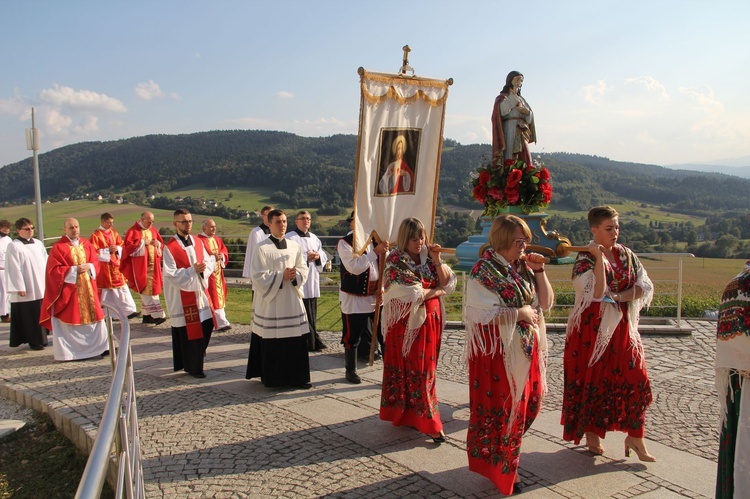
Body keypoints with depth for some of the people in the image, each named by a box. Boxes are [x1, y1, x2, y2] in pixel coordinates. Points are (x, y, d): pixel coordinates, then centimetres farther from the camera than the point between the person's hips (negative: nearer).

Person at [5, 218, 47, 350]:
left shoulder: (38, 244, 12)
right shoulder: (13, 246, -6)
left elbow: (45, 263, 14)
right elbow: (14, 269, -11)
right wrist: (19, 287, -15)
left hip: (41, 288, 6)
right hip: (26, 290, -6)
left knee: (42, 313, 9)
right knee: (30, 316, -2)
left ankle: (41, 339, 20)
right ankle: (34, 341, 7)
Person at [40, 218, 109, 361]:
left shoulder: (86, 244, 9)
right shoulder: (58, 247, -6)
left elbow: (95, 261, 11)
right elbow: (54, 269, -10)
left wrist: (89, 267, -11)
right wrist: (74, 270, -17)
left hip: (88, 288, 5)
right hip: (69, 289, -4)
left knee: (93, 316, 6)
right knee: (70, 319, -1)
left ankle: (100, 346, 15)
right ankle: (70, 351, 7)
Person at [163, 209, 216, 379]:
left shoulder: (198, 243, 7)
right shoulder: (169, 248, -12)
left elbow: (210, 262, 10)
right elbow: (170, 274, -16)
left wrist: (204, 268, -12)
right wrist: (192, 270, -22)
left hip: (201, 291, 7)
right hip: (182, 295, -6)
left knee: (206, 325, 11)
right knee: (187, 331, 0)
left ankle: (196, 356, 34)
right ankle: (192, 366, 13)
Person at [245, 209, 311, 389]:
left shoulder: (294, 246, 9)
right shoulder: (262, 248, -7)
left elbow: (303, 268, 12)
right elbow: (258, 276, -10)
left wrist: (295, 275, -9)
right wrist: (281, 276, -17)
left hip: (292, 300, 5)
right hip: (270, 301, -5)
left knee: (296, 340, 4)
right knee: (271, 342, 0)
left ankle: (296, 376, 16)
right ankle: (270, 377, 15)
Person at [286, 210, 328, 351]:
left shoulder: (314, 238, 17)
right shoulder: (290, 238, -6)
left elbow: (324, 255, 19)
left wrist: (318, 256, -3)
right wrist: (306, 257, -15)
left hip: (313, 280, 7)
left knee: (312, 312, 11)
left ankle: (313, 340, 20)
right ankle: (310, 342, 2)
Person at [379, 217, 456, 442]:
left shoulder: (427, 256, 7)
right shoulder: (395, 261, -9)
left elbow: (448, 282, 2)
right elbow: (413, 294, -16)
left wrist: (437, 260, -9)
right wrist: (437, 290, -6)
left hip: (431, 320, 6)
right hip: (408, 322, -6)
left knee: (426, 368, 10)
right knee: (417, 370, -2)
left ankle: (408, 414, 23)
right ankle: (429, 423, 6)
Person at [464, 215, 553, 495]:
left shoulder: (524, 267, 8)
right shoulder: (484, 271, -13)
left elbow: (545, 303, 8)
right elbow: (480, 313, -20)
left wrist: (539, 272, -4)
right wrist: (519, 313, -17)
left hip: (526, 348, 7)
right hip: (497, 351, -7)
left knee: (529, 404, 15)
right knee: (501, 409, 4)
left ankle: (507, 453, 38)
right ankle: (501, 470, 24)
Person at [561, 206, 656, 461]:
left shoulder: (626, 255, 6)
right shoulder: (585, 258, -10)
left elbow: (645, 287, -1)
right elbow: (596, 292, -24)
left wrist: (619, 297, -14)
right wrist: (599, 258, -27)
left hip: (622, 326, 5)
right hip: (593, 327, -5)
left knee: (635, 378, 2)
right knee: (592, 378, 5)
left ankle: (634, 437, 16)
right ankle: (591, 433, 23)